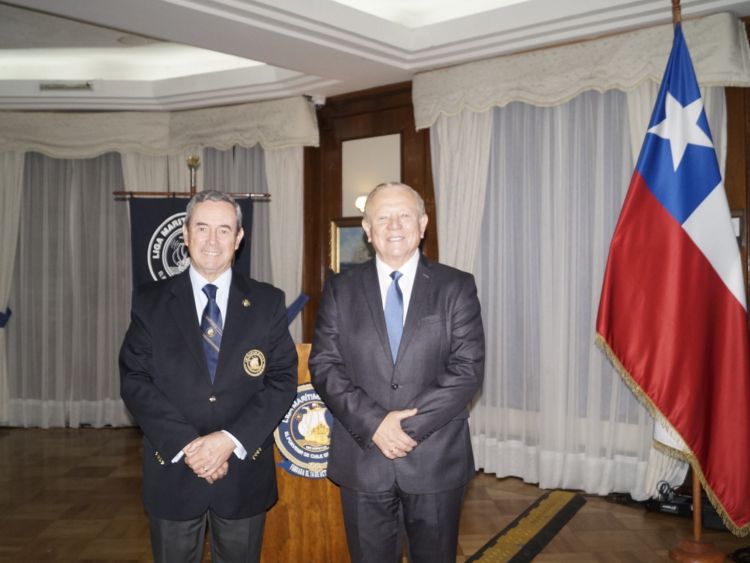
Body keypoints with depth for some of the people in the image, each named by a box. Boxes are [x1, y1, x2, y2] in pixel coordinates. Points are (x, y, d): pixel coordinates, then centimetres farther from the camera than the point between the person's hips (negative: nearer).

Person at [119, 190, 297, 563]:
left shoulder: (267, 302, 0)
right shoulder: (150, 301, 1)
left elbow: (283, 379, -4)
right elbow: (134, 380, -5)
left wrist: (231, 439, -16)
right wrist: (187, 444, -16)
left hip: (244, 469, 0)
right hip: (172, 470, 0)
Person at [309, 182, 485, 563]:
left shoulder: (456, 287, 0)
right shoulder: (340, 289, 4)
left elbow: (468, 369, -8)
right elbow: (324, 366, -3)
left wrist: (411, 426, -16)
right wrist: (374, 424, -15)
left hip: (436, 460, 0)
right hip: (362, 458, 1)